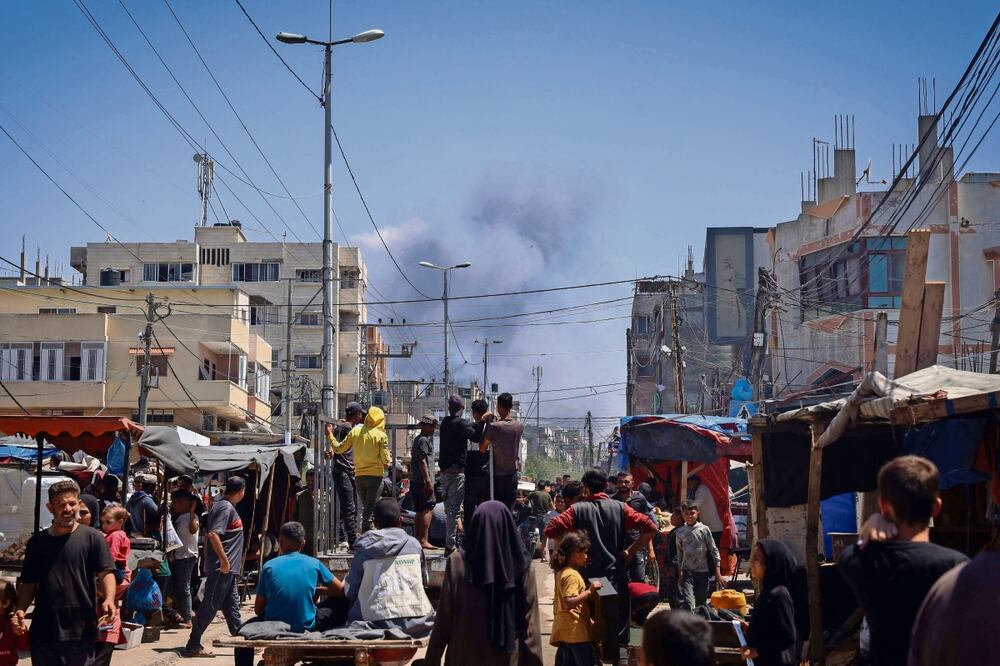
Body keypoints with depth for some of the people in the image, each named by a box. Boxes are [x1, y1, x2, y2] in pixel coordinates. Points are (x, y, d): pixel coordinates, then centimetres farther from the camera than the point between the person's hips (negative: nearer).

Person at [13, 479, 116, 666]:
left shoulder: (92, 537, 1)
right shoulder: (37, 542, 12)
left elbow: (106, 573, -5)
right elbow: (29, 584, 15)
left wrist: (109, 599, -24)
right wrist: (20, 610, -3)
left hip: (80, 630, -3)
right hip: (42, 630, 3)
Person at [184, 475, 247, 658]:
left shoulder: (220, 505, 14)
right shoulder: (226, 507, -16)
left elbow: (207, 533, 20)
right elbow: (213, 534, -26)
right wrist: (224, 560, -23)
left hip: (227, 569, 10)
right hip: (222, 568, -10)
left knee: (232, 606, 13)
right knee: (210, 606, -5)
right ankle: (193, 645, -1)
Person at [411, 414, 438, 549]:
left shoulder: (417, 439, 21)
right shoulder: (424, 440, -10)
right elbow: (422, 461, -17)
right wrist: (428, 480, -20)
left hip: (415, 480, 10)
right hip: (423, 481, -10)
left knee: (419, 511, 12)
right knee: (427, 509, -12)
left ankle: (417, 539, 14)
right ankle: (423, 540, -18)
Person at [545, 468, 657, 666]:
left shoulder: (577, 510, -2)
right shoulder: (619, 508, 0)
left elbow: (551, 531, -13)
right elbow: (650, 528, -8)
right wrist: (631, 551, 1)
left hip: (587, 575, 0)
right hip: (616, 576, 0)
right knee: (619, 628, 4)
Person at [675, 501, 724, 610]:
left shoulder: (704, 529, -1)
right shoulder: (680, 532, 4)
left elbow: (714, 550, 1)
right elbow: (679, 553, 11)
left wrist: (718, 572, -3)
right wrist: (679, 573, 6)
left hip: (703, 571, 0)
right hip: (687, 571, 0)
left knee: (701, 603, 8)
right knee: (687, 602, -17)